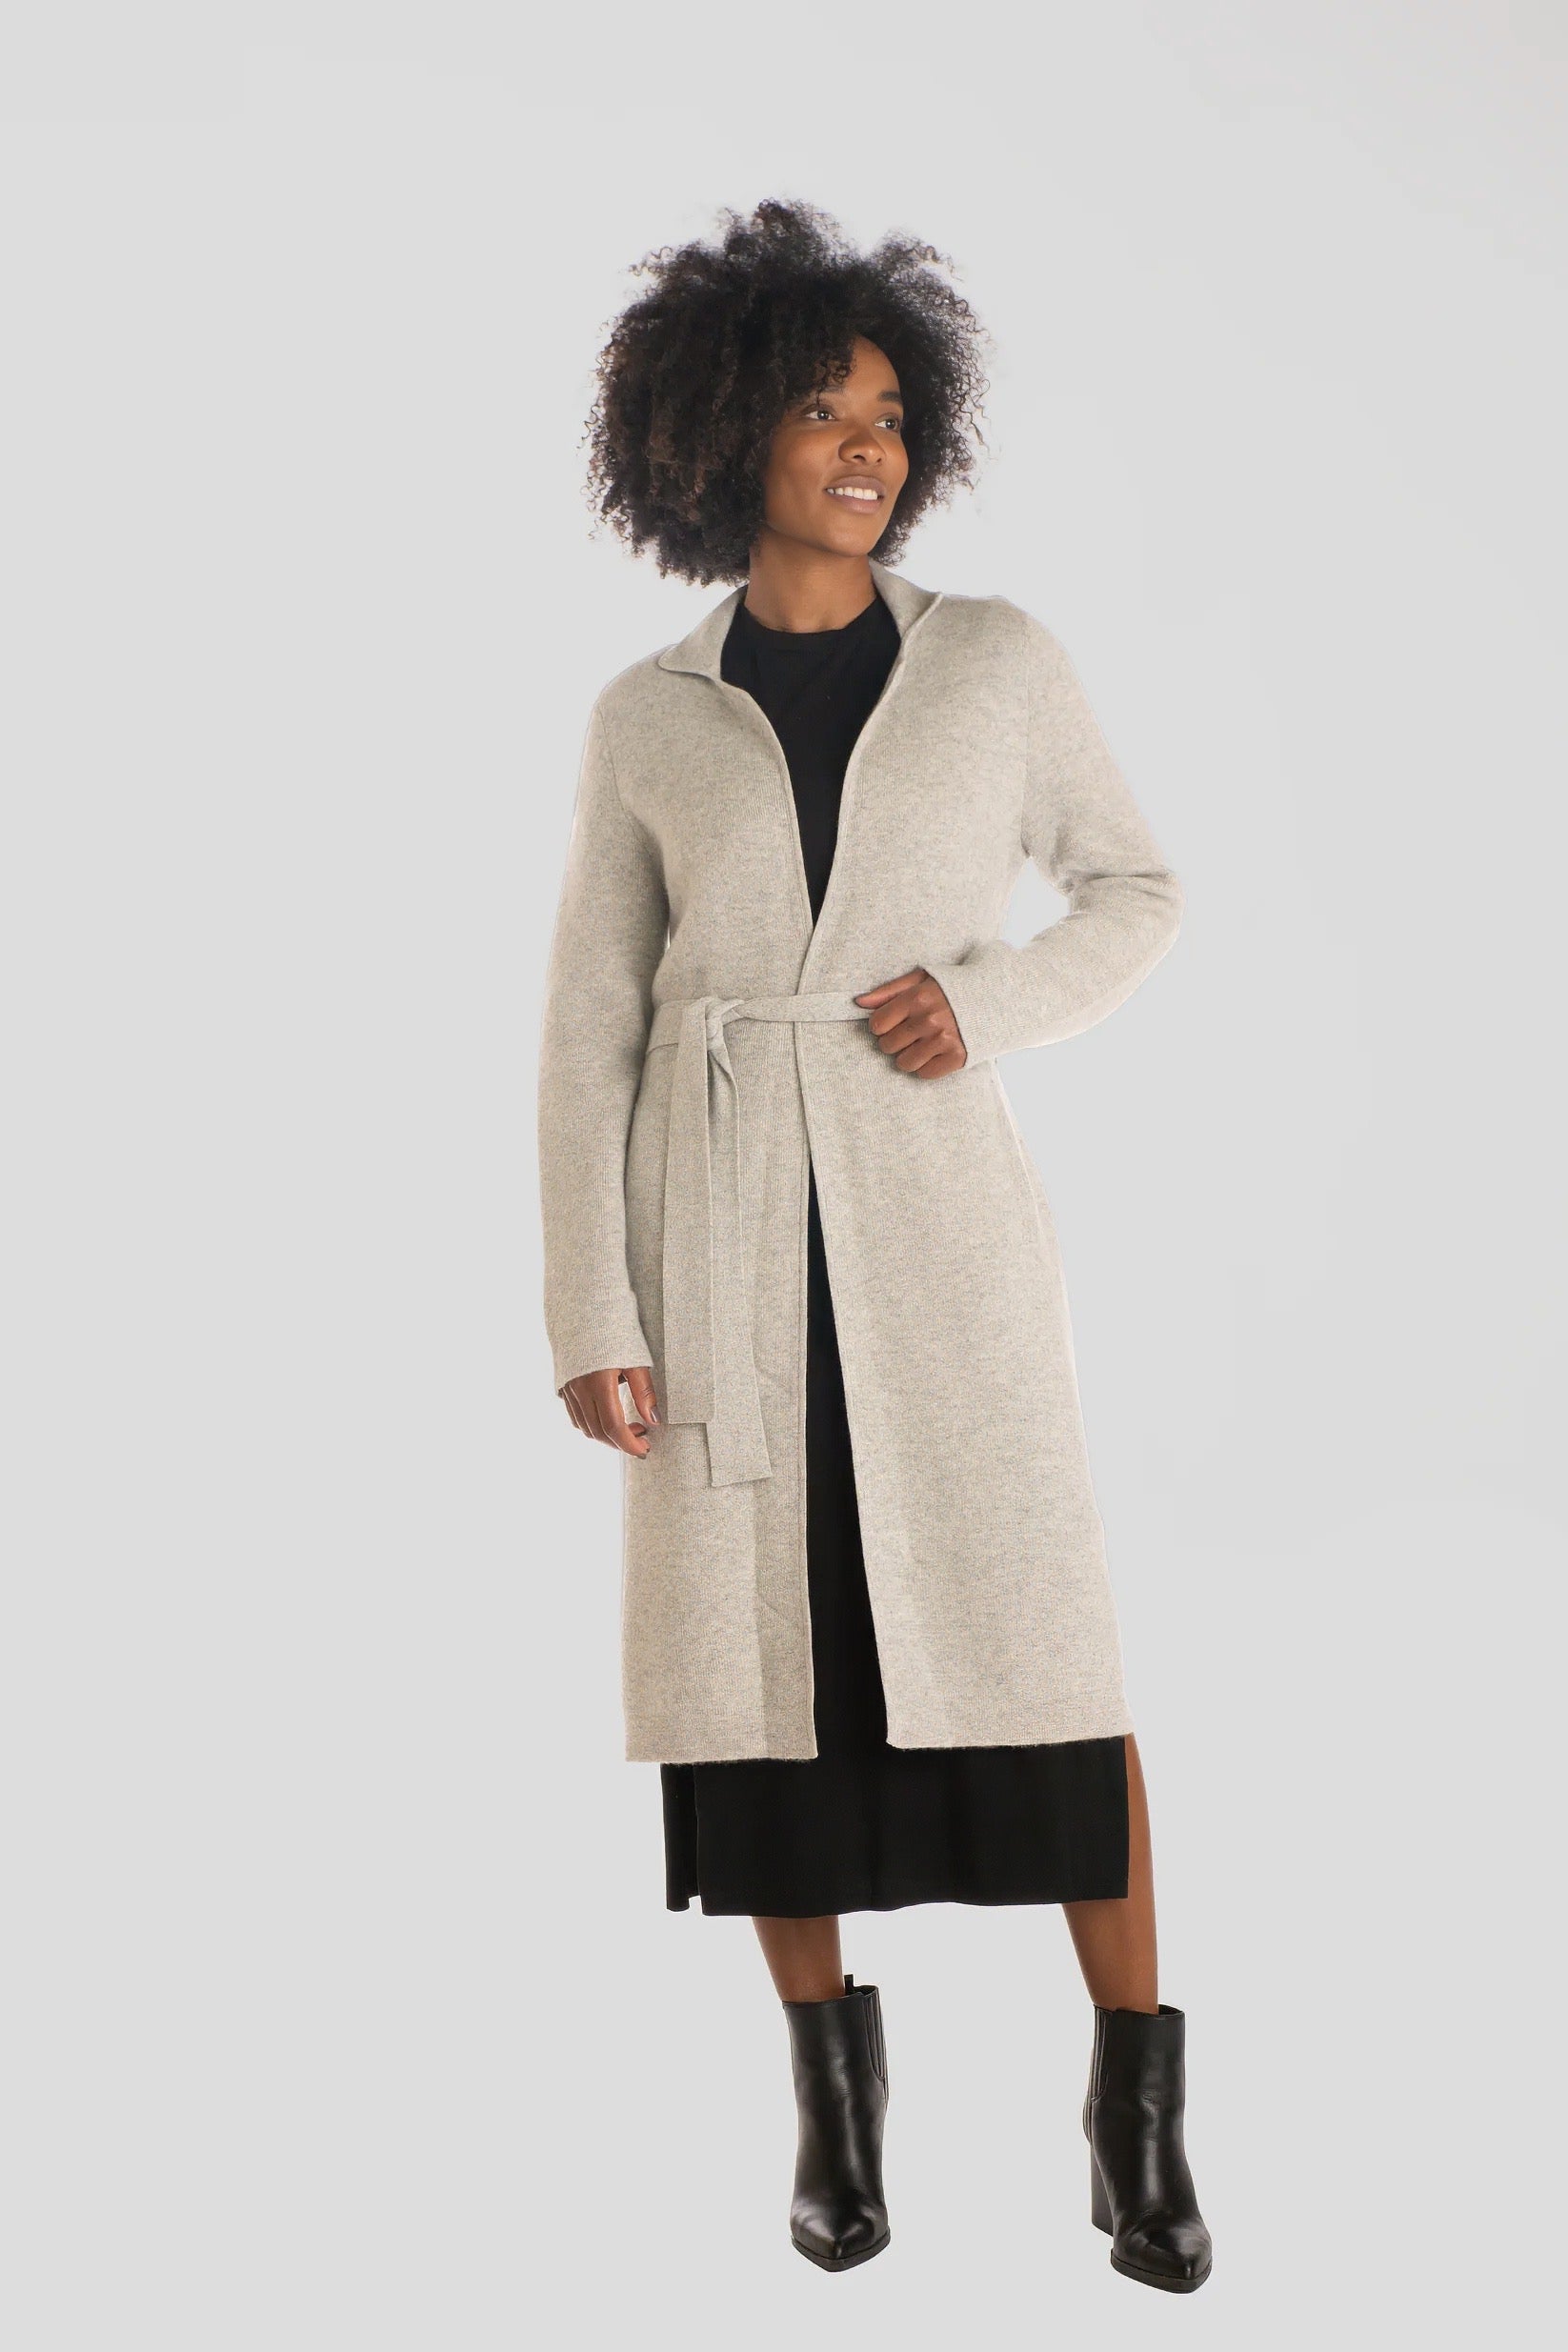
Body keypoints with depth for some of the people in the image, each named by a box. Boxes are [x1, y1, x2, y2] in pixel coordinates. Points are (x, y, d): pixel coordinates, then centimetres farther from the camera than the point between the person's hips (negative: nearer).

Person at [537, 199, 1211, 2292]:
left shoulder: (998, 661, 4)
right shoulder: (648, 720, 5)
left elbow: (1139, 894, 12)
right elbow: (589, 1030, 4)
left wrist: (986, 1002, -9)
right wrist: (587, 1316, -4)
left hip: (938, 1211, -1)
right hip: (724, 1231, 1)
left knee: (1041, 1645, -4)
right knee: (768, 1654, 4)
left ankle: (1139, 2115, 8)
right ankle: (834, 2078, 23)